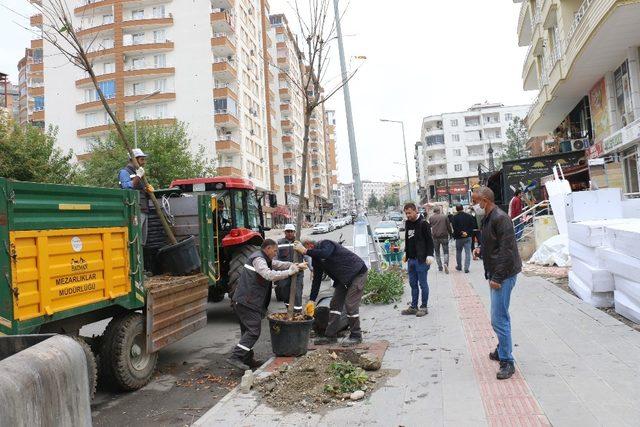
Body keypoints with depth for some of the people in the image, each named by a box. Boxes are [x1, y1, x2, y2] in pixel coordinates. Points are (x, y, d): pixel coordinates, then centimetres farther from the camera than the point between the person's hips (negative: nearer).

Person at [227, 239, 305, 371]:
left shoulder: (264, 259, 19)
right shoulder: (258, 259, -14)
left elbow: (278, 264, 23)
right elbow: (270, 275, -27)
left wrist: (296, 266, 8)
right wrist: (290, 272, -19)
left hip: (242, 301, 11)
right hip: (247, 302, -11)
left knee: (248, 330, 15)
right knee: (253, 331, -10)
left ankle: (247, 359, 23)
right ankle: (235, 357, -12)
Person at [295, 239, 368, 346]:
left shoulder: (325, 244, -20)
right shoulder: (316, 258, 6)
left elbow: (325, 254, -46)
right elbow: (316, 279, 7)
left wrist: (306, 251, -38)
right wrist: (312, 300, 2)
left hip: (358, 273, -9)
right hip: (342, 278, 10)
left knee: (350, 305, -11)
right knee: (335, 304, 5)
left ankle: (356, 336, 4)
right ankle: (331, 336, 11)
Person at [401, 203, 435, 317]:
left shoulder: (423, 223, -10)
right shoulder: (408, 223, 12)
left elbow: (429, 240, -12)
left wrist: (430, 255, -18)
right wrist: (406, 253, 18)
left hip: (421, 259, -7)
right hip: (411, 259, 7)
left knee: (422, 284, 1)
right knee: (413, 284, 13)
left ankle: (424, 307, 11)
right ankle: (413, 307, 21)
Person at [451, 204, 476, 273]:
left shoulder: (455, 217, -9)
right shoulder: (469, 216, 0)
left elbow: (455, 227, -18)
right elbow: (473, 226, -4)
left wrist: (461, 232, -11)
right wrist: (467, 232, -9)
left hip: (459, 237, -1)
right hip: (468, 237, 1)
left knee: (458, 252, 15)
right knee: (467, 252, 3)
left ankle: (459, 266, 26)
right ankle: (466, 268, -4)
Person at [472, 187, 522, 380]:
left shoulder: (500, 218, -18)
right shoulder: (488, 218, 13)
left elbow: (506, 250, -23)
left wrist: (497, 277, -23)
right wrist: (481, 249, 6)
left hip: (503, 275, -10)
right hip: (496, 274, 10)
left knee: (498, 319, -9)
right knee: (501, 316, 21)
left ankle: (507, 362, 1)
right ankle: (502, 350, 36)